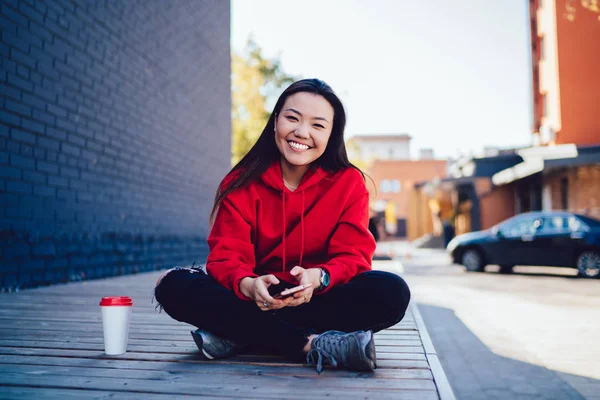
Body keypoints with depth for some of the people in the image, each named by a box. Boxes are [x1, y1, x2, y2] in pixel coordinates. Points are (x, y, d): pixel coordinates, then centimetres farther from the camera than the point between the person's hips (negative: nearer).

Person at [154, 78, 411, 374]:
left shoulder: (349, 183, -2)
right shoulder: (241, 183, -1)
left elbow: (354, 256, -8)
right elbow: (227, 255, -9)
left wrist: (318, 278, -32)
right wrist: (248, 285, -33)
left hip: (319, 301, 0)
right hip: (255, 301, 1)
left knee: (391, 292, -29)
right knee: (174, 286, -24)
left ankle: (238, 334, -24)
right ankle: (313, 346, -30)